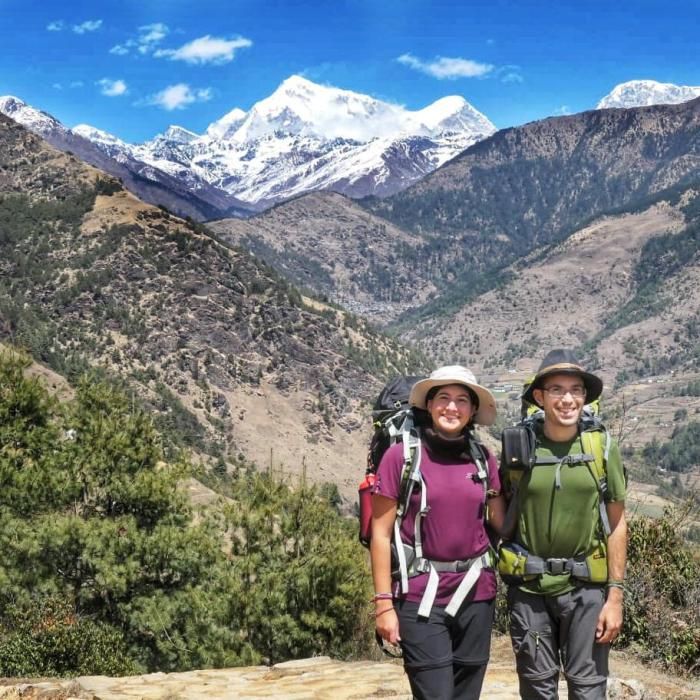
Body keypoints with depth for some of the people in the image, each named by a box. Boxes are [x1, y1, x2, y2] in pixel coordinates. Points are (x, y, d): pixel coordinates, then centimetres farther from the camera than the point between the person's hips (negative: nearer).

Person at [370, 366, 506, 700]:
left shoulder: (483, 458, 5)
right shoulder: (402, 455, -7)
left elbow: (502, 521, 14)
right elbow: (381, 533, -6)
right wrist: (384, 603, -9)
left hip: (476, 593, 4)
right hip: (421, 596, -4)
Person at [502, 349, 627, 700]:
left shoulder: (602, 447, -2)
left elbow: (616, 524, 0)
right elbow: (501, 516, 6)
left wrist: (615, 594, -4)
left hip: (586, 586, 0)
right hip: (529, 586, 0)